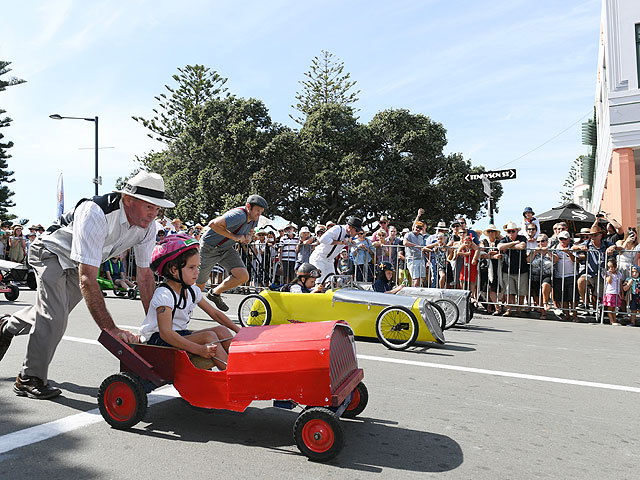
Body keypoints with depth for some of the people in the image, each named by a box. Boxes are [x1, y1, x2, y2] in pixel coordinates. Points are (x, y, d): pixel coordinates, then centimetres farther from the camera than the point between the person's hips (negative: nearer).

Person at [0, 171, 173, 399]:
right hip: (52, 252, -6)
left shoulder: (148, 226, -22)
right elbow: (87, 279, -47)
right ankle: (29, 379, 3)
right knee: (55, 316, -17)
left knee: (54, 313, 17)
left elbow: (145, 273, -12)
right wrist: (111, 329, -49)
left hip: (79, 263, 7)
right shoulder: (95, 214, -43)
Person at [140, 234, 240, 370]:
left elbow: (215, 313, 12)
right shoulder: (164, 294, -21)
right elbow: (165, 333, -30)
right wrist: (200, 349, -38)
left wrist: (238, 330, 1)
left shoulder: (192, 291, 5)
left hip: (180, 334, 8)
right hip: (157, 340, -8)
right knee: (209, 336, -24)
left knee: (221, 330, -9)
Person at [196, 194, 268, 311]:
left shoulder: (254, 218, -4)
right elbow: (213, 224, -34)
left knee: (243, 277, -14)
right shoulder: (239, 216, -30)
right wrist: (234, 237, -30)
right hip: (209, 248, -7)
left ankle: (215, 293, 9)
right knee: (198, 287, 5)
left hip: (227, 249, 7)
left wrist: (248, 237, -5)